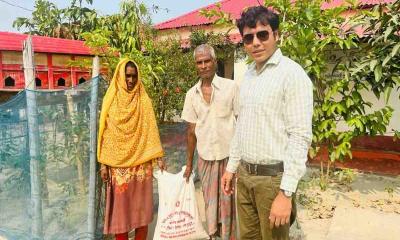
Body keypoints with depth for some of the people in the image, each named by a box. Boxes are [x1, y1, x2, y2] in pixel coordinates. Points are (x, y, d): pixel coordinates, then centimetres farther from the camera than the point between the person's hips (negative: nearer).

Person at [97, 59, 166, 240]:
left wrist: (159, 157, -6)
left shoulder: (144, 100, 2)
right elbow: (105, 133, 1)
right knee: (120, 206, 7)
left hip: (141, 162, 1)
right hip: (118, 163, 0)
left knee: (141, 205, 7)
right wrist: (103, 163, -2)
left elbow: (151, 130, 1)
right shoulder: (111, 100, 1)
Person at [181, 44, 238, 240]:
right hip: (205, 157, 3)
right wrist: (189, 163, 10)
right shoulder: (192, 94, 4)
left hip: (230, 154, -3)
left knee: (229, 201, 6)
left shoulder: (230, 87, -7)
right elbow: (192, 130, 8)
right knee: (210, 201, 15)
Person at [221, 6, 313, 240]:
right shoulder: (248, 75, 9)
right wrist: (232, 166, 16)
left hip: (273, 177, -6)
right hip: (244, 175, 7)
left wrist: (286, 192, -21)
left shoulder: (292, 74, -14)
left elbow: (300, 137, -19)